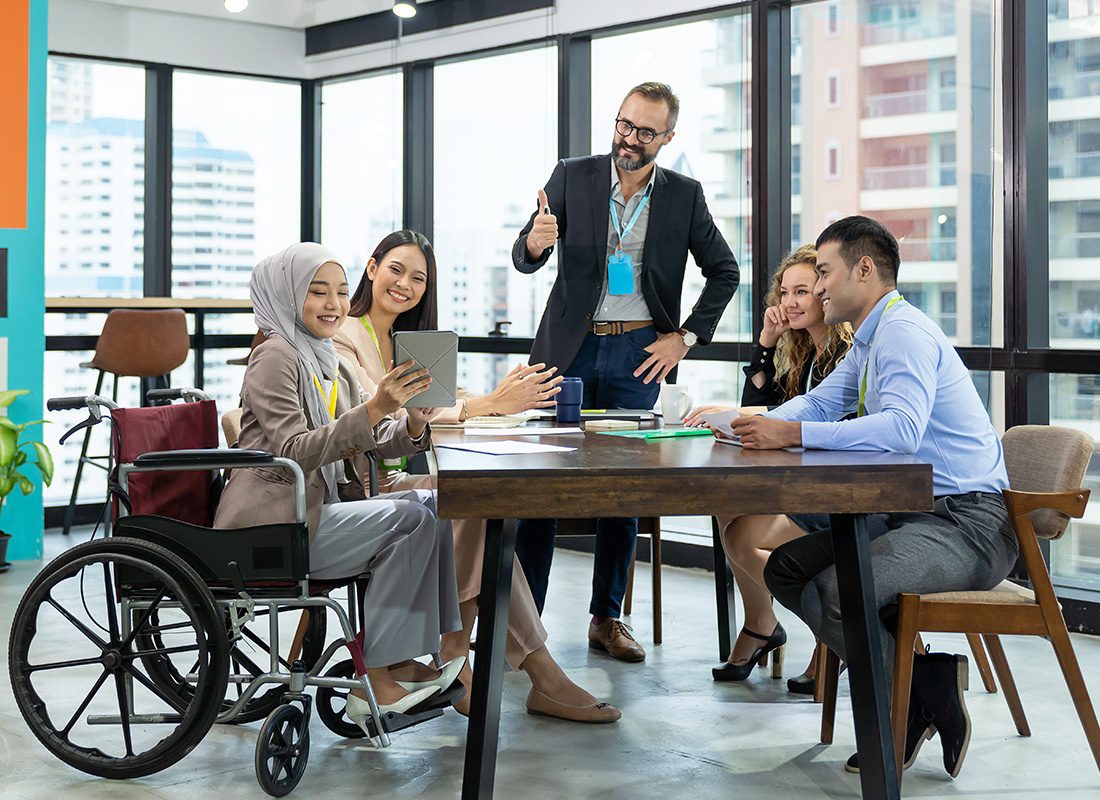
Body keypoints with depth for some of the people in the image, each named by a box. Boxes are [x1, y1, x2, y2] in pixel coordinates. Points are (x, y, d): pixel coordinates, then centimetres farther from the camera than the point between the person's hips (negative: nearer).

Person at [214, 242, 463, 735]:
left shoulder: (328, 362, 20)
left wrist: (414, 423, -9)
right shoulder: (275, 356, -8)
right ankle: (376, 684, -16)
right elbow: (293, 452, -20)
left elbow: (373, 442, 14)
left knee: (433, 506, -5)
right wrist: (374, 409, -29)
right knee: (411, 521, -19)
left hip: (319, 510, 8)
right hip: (271, 524, -8)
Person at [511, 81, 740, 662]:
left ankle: (607, 618, 14)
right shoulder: (572, 177, 2)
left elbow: (723, 271, 12)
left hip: (638, 354, 1)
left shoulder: (683, 196, 4)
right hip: (570, 351, -1)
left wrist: (685, 337, 2)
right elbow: (525, 259, 0)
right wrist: (534, 243, -25)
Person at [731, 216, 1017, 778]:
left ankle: (927, 701, -7)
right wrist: (755, 425, 1)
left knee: (837, 588, -31)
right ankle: (915, 672, 4)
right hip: (913, 514, 11)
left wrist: (794, 433, -30)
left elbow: (903, 427, -31)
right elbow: (819, 401, 22)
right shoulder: (868, 341, 18)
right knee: (786, 568, 6)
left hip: (968, 525, -11)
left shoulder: (903, 331, -16)